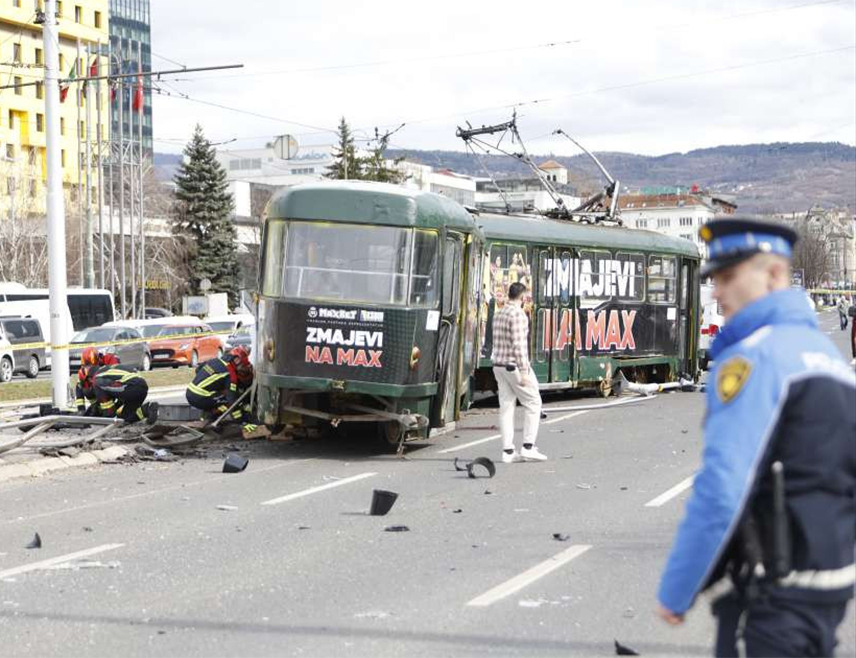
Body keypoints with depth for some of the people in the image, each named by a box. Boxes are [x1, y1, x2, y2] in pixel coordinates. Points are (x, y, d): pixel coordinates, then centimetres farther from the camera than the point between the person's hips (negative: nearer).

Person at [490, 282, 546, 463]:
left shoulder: (499, 314, 14)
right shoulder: (518, 314, -14)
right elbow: (519, 345, -20)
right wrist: (524, 372, -20)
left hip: (499, 366, 8)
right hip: (514, 366, -8)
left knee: (506, 406, 6)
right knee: (533, 403, 1)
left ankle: (508, 451, 4)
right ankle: (528, 447, -3)